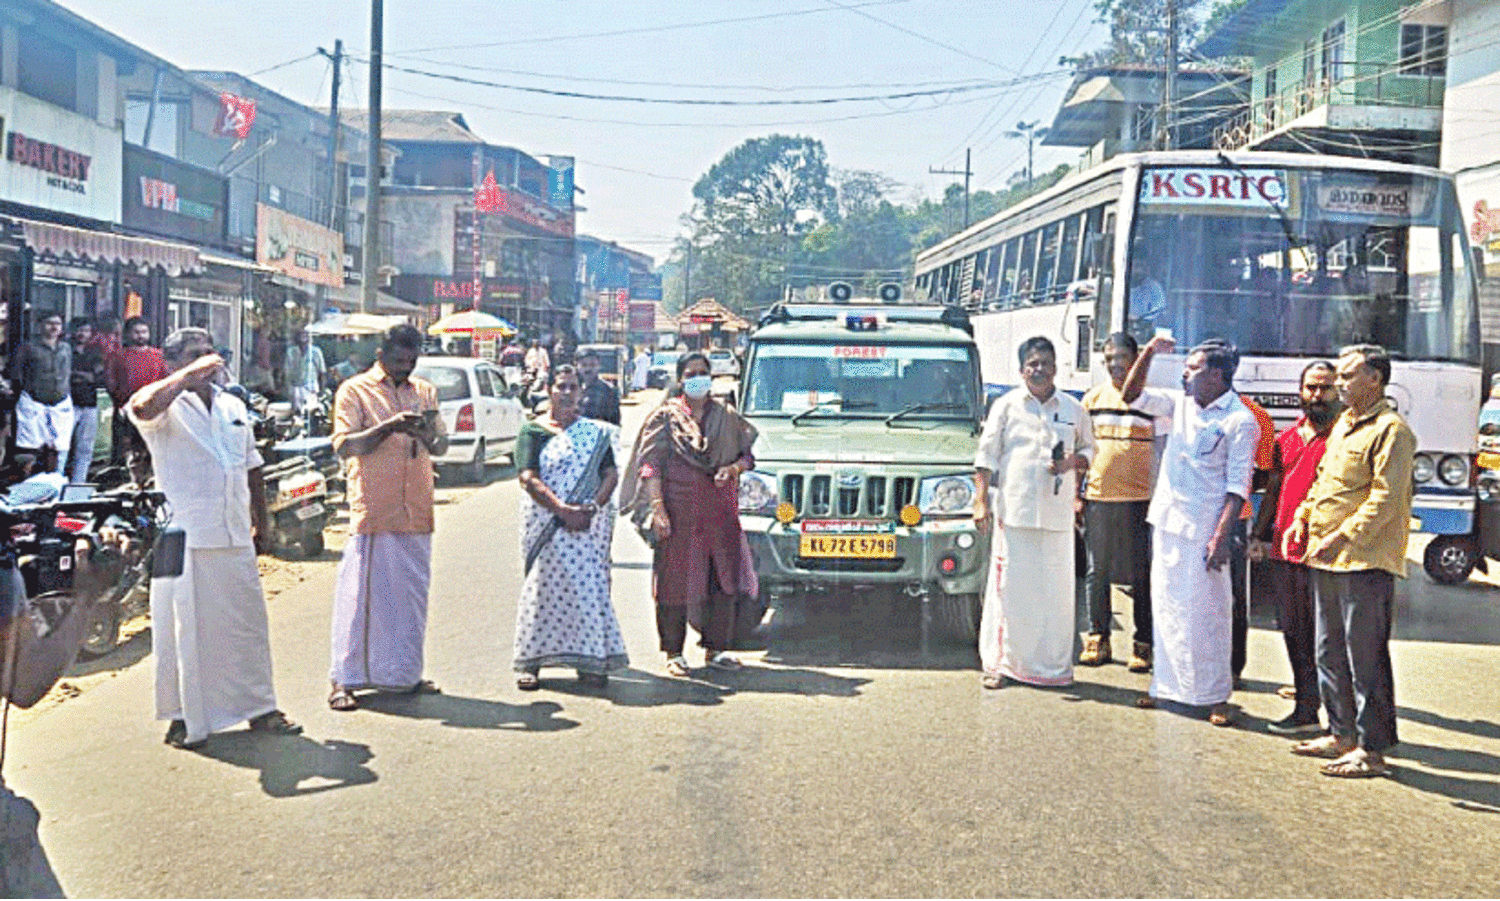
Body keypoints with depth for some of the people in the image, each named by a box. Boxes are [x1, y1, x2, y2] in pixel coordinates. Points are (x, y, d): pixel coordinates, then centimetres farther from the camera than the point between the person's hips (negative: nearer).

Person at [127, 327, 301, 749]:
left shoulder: (233, 407, 16)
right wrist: (190, 375, -24)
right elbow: (141, 407, -31)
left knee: (247, 623, 11)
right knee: (185, 630, 1)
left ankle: (258, 707, 23)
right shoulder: (167, 408, -4)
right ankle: (184, 717, 14)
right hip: (185, 539, -6)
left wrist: (261, 522, 21)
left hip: (235, 537, 6)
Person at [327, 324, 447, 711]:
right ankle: (344, 679, 3)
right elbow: (344, 446, -9)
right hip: (372, 511, -5)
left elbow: (441, 448, 13)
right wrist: (388, 427, -21)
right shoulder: (354, 391, 2)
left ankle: (404, 673, 20)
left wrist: (428, 434, -10)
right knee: (361, 593, -4)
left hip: (416, 511, 5)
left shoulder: (425, 391, 16)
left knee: (412, 593, 9)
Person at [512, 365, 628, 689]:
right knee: (542, 587, -3)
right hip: (547, 525, -2)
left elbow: (611, 474, 6)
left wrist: (592, 507, -12)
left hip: (590, 524, 2)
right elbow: (529, 480, -6)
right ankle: (529, 662, 5)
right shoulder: (532, 431, 4)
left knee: (590, 587, -1)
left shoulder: (597, 431, 13)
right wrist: (564, 510, -16)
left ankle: (590, 661, 6)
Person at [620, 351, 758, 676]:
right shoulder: (665, 418, 4)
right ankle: (674, 653, 10)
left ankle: (715, 649, 15)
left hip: (720, 510, 4)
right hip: (679, 511, -3)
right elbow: (650, 466, -2)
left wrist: (733, 468, -5)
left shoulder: (726, 418, 14)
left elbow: (748, 455, 18)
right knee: (676, 582, -1)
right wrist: (657, 508, -12)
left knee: (724, 579, 2)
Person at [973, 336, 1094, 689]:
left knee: (1055, 591, 2)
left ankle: (1052, 665, 14)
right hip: (1013, 511, -2)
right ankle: (998, 663, 9)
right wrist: (981, 500, -4)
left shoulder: (1073, 409, 11)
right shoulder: (1006, 406, 6)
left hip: (1057, 514, 2)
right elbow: (986, 455, 4)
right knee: (1008, 588, -1)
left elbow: (1088, 448, 20)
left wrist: (1074, 462, -3)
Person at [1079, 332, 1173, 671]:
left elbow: (1130, 395, -26)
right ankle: (1098, 639, 19)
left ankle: (1143, 645, 9)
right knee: (1097, 573, 9)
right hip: (1097, 499, 4)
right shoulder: (1093, 397, 10)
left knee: (1141, 576, 1)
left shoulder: (1152, 399, -1)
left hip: (1137, 499, -3)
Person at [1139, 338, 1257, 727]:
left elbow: (1238, 486, -12)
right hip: (1167, 520, 6)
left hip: (1203, 528, -6)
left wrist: (1222, 536, -18)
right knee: (1166, 606, 11)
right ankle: (1166, 684, 22)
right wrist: (1149, 353, 6)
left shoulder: (1240, 421, -9)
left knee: (1205, 611, -1)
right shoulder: (1181, 404, 10)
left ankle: (1215, 695, 10)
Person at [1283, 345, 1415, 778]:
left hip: (1365, 562, -9)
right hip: (1326, 561, 9)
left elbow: (1386, 498, -18)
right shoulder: (1343, 424, 17)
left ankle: (1371, 750, 3)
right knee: (1330, 652, 16)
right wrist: (1302, 519, 11)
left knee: (1366, 657, -4)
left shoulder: (1391, 430, -11)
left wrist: (1342, 536, -22)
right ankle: (1342, 734, 27)